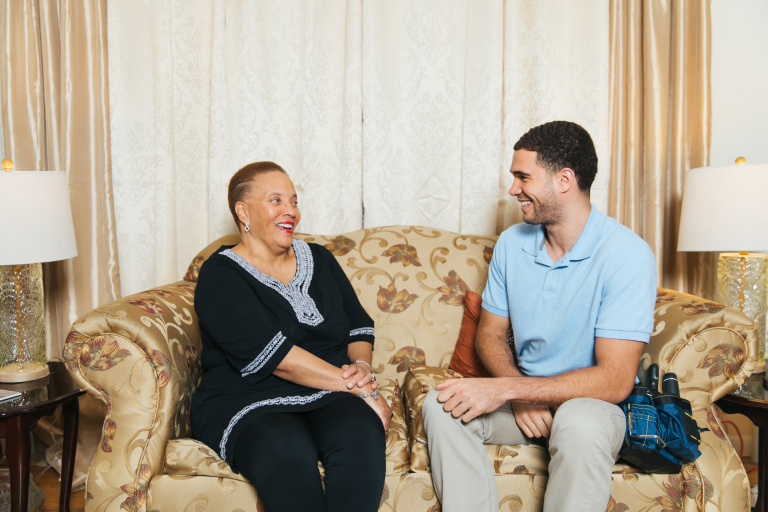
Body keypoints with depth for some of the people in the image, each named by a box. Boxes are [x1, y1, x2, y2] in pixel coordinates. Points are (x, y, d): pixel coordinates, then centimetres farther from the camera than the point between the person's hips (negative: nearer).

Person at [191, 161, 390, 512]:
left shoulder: (318, 259, 17)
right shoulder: (220, 276, -2)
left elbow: (359, 325, 19)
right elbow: (272, 354, -14)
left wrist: (362, 366, -6)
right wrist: (360, 388, -16)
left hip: (330, 400, 4)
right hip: (248, 404, -3)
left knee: (360, 434, -31)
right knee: (287, 452, -37)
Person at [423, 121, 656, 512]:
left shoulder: (627, 255, -18)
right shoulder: (511, 243, 0)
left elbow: (615, 381, -23)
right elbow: (490, 333, 7)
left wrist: (505, 388, -27)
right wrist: (518, 395, -14)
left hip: (591, 400, -4)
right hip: (526, 394, 5)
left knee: (581, 422, -38)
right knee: (441, 404, -22)